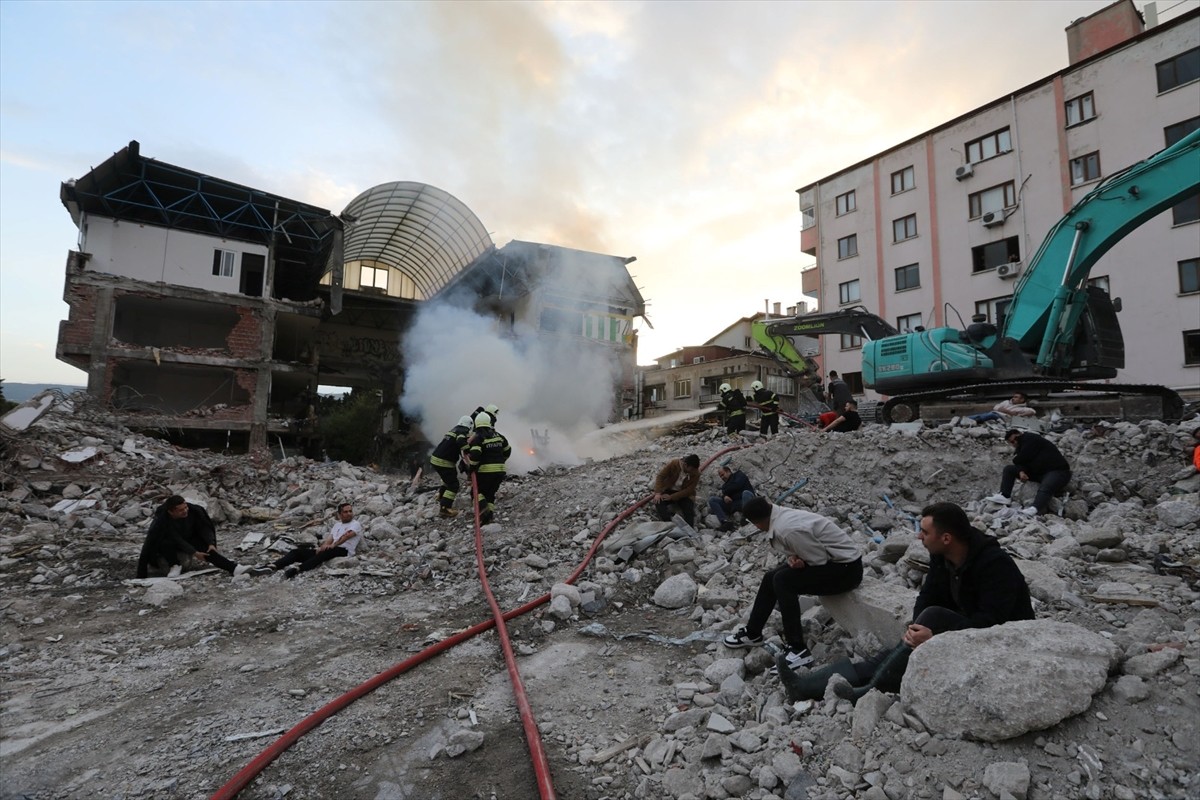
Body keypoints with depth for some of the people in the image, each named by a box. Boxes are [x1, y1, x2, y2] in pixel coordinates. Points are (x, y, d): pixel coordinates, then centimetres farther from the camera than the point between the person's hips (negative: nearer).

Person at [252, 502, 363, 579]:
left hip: (343, 551, -7)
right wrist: (324, 546, -9)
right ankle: (272, 567, -23)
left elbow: (346, 536, -14)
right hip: (329, 549, 7)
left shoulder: (356, 524, 4)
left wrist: (333, 545, -27)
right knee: (299, 551, -6)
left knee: (326, 553, -39)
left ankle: (298, 568, -55)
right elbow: (330, 538, 13)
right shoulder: (337, 524, 25)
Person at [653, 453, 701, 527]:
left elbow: (689, 490, -19)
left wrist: (671, 497, -25)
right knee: (658, 501, -28)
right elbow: (660, 476, -16)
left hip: (684, 494, 0)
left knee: (689, 509, -27)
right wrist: (658, 493, -29)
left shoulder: (696, 473, -18)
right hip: (669, 490, 0)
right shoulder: (673, 463, -21)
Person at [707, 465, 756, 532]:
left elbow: (737, 485, -7)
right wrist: (724, 496, -13)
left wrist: (724, 492, 4)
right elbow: (723, 493, 12)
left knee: (746, 493, -37)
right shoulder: (725, 484, 30)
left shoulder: (739, 475, 14)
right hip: (731, 504, 5)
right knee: (712, 500, -12)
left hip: (742, 502, -5)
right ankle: (725, 521, -33)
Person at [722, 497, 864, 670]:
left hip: (847, 569, -9)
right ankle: (752, 633, 21)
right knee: (771, 577, 7)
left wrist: (794, 560, -7)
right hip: (833, 561, 9)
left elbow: (820, 560, -23)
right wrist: (795, 558, -11)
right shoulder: (784, 515, 0)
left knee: (782, 581, -21)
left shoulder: (788, 529, -28)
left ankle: (799, 650, -13)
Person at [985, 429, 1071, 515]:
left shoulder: (1030, 438, -12)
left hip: (1058, 472, -9)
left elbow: (1022, 459, -16)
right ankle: (1005, 496, -12)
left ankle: (1034, 509, -61)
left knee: (1045, 488, -39)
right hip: (1038, 472, 9)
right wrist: (1021, 472, -20)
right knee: (1009, 468, 1)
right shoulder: (1020, 447, 15)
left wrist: (1015, 459, 7)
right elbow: (1021, 462, 2)